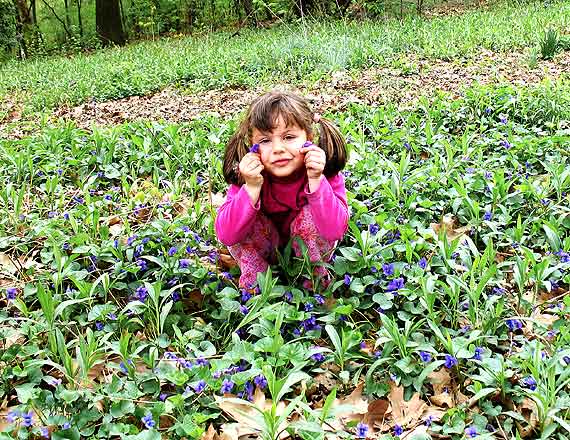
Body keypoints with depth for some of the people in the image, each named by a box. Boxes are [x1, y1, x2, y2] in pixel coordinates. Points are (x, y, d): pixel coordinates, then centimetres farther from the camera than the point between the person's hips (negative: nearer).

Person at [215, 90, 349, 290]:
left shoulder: (324, 170, -26)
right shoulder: (249, 174, -23)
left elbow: (335, 231, -35)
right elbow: (226, 236, -30)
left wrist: (315, 180, -44)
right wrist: (252, 187, -41)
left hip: (309, 248, 0)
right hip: (263, 248, 1)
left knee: (309, 216, -30)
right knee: (251, 220, -27)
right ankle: (254, 282, -4)